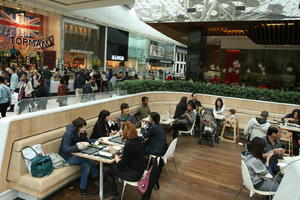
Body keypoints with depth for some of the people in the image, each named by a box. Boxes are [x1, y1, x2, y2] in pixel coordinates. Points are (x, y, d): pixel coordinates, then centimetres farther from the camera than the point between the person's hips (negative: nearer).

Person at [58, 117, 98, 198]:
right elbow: (65, 149, -33)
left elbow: (86, 141, 12)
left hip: (76, 154, 7)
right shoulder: (68, 134, -26)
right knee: (88, 158, -26)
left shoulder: (82, 132, -5)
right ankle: (96, 177, -8)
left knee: (87, 165, -20)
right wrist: (77, 147, -50)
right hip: (67, 157, -7)